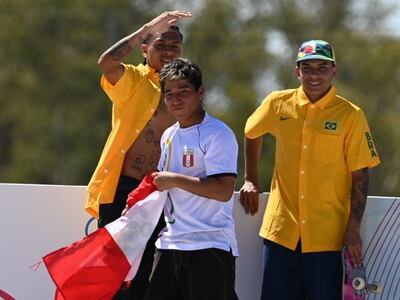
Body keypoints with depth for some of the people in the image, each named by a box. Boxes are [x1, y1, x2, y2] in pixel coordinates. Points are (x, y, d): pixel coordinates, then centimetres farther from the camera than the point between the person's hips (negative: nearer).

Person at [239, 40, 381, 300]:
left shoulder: (350, 115, -5)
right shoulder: (278, 104, 3)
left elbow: (360, 177, -4)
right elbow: (252, 134, 24)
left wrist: (354, 229, -9)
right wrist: (251, 180, 20)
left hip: (326, 235, -3)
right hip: (281, 230, 3)